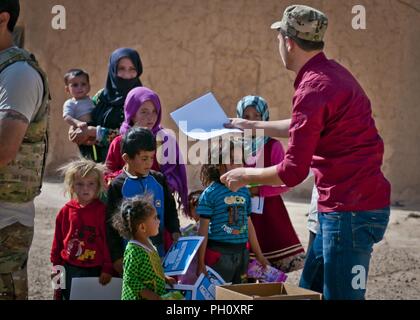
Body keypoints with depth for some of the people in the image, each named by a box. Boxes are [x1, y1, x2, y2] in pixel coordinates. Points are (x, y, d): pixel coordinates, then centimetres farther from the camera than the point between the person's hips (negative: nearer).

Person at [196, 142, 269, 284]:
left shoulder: (244, 191, 8)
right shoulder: (210, 193, -8)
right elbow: (203, 230, -7)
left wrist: (259, 256, 20)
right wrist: (201, 263, -10)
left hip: (242, 253, 5)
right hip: (218, 254, -5)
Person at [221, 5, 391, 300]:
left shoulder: (313, 89, -20)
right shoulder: (333, 73, 12)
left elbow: (293, 172, -19)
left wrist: (245, 175, -2)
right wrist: (253, 126, 38)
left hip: (351, 211, -10)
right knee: (309, 289, 17)